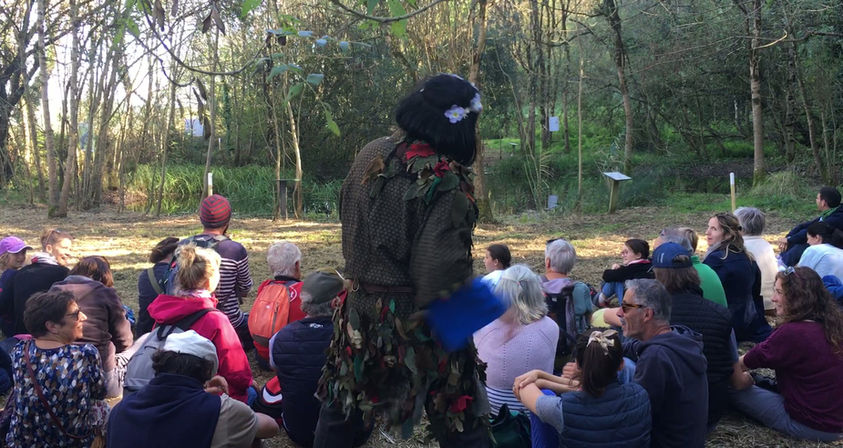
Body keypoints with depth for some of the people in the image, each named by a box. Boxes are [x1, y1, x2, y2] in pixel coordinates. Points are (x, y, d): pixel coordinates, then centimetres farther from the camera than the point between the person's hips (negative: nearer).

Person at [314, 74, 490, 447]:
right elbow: (441, 277, -23)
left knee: (340, 410, 24)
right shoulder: (447, 183, -21)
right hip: (417, 322, -6)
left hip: (361, 312, 6)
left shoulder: (371, 156, -2)